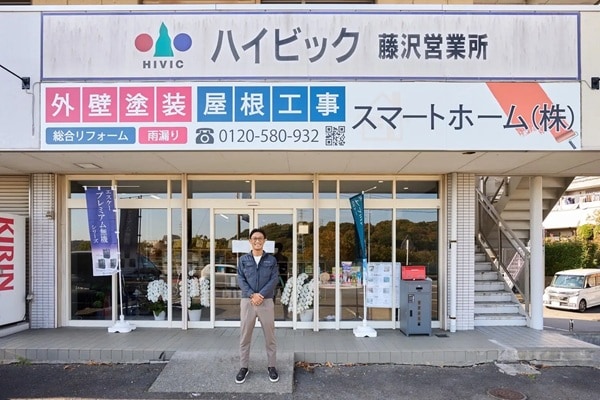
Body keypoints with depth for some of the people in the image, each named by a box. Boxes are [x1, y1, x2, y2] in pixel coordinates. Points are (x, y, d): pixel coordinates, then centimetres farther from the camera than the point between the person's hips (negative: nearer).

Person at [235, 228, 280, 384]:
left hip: (266, 301, 0)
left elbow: (274, 279, -4)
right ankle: (244, 367, 19)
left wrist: (260, 295, -15)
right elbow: (240, 279, -2)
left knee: (270, 336, 6)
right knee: (245, 337, 6)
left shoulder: (271, 259, 5)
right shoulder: (243, 259, 6)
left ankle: (271, 366, 20)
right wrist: (252, 295, -16)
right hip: (247, 301, 1)